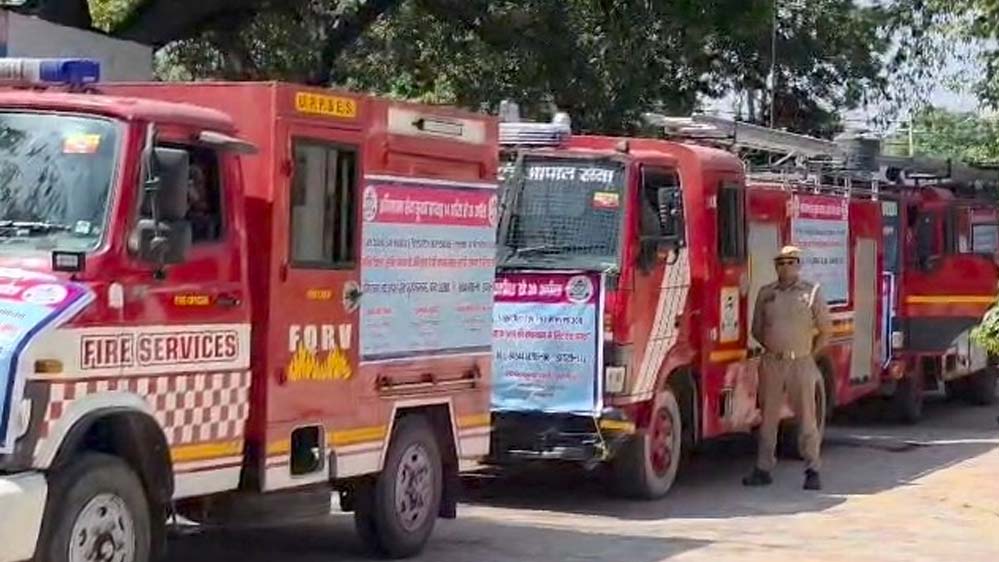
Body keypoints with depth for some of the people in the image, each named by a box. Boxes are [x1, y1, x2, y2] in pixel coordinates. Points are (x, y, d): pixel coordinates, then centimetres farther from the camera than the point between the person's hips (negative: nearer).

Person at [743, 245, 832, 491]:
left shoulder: (812, 292, 2)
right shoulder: (766, 293, 10)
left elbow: (826, 330, 5)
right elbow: (757, 329, 17)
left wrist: (810, 353, 3)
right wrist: (773, 349, 9)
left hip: (801, 363, -3)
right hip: (771, 363, 3)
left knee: (807, 418, -1)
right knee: (768, 417, 6)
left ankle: (812, 471, 4)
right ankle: (763, 468, 11)